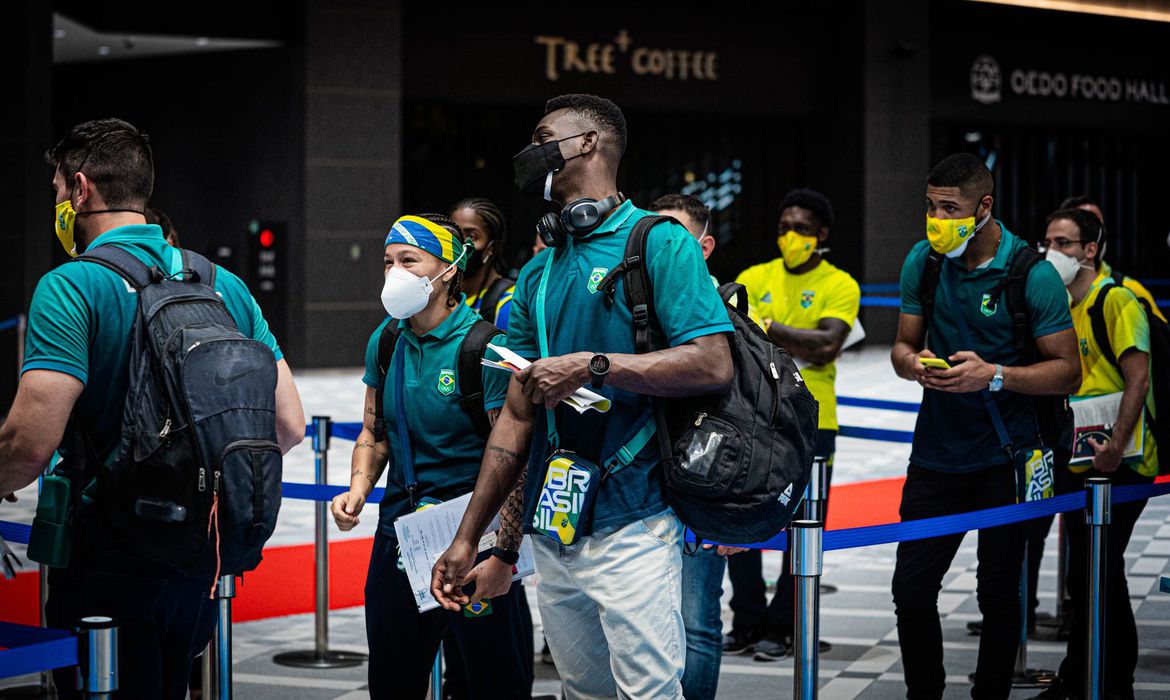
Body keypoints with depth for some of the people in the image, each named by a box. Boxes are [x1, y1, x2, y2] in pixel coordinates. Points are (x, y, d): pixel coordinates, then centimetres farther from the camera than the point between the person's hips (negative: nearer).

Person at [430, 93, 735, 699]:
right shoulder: (538, 274, 16)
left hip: (629, 527, -7)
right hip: (552, 529, 7)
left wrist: (593, 365, -17)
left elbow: (714, 366, -15)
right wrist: (467, 539, 14)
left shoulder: (658, 242, -4)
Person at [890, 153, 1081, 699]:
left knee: (999, 594, 4)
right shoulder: (923, 260, 3)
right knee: (911, 588, 2)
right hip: (936, 450, 4)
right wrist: (912, 362, -13)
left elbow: (1067, 372, -10)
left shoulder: (1033, 275, -11)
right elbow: (902, 346, 11)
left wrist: (994, 375, -24)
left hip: (1004, 460, -4)